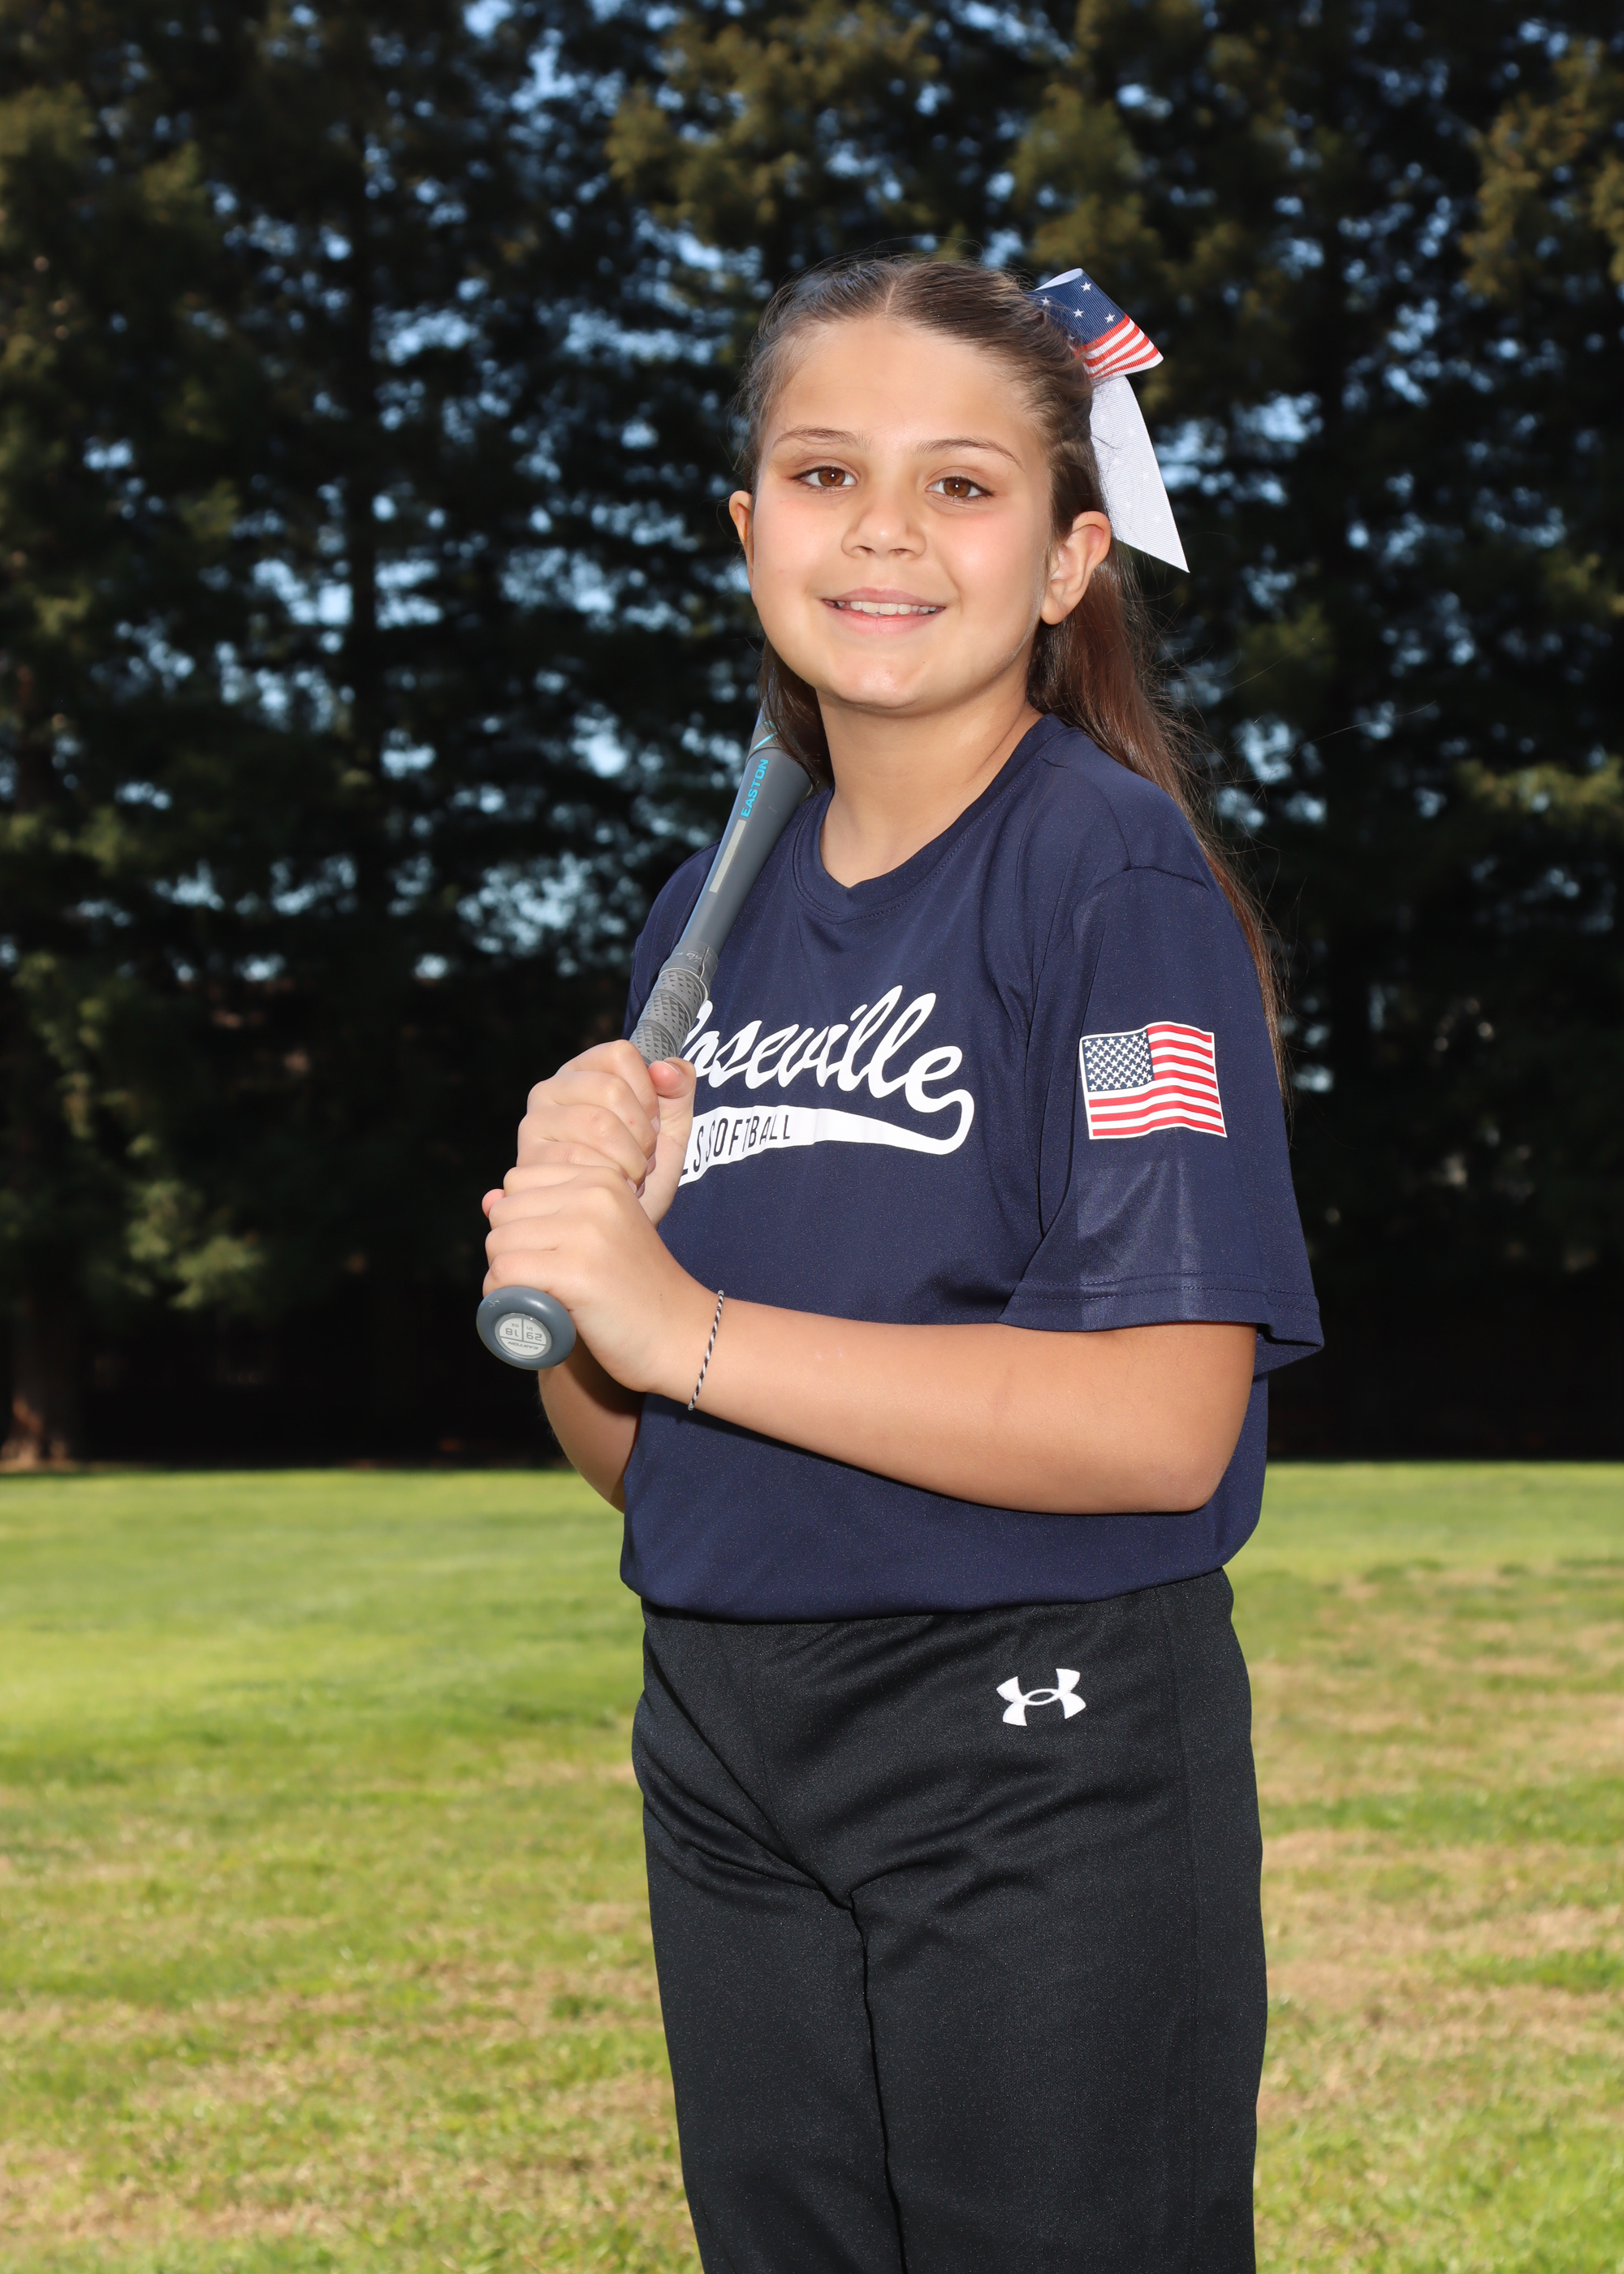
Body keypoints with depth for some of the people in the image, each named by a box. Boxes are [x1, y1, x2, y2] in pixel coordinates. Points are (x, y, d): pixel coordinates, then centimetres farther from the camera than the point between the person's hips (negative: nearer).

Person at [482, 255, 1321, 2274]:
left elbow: (1161, 1423, -21)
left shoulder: (1115, 872, -11)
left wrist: (682, 1324, -20)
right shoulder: (710, 912, 8)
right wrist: (572, 1238, -12)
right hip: (724, 1766, 6)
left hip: (1044, 1774, -6)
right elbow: (631, 1456, 9)